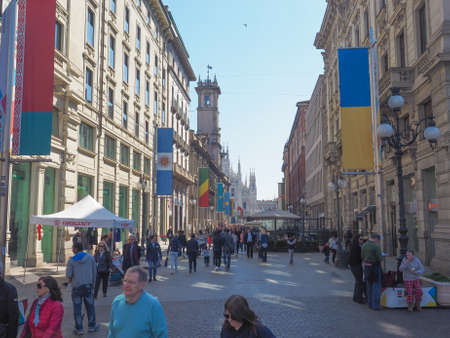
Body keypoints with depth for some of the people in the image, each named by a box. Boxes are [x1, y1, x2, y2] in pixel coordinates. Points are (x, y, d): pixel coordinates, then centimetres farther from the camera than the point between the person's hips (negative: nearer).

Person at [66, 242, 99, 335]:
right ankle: (91, 326, 23)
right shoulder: (90, 257, -1)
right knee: (90, 306, 14)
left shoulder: (72, 260, -8)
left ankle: (79, 329, 11)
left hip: (77, 286, -2)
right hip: (88, 285, 2)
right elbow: (94, 271, 3)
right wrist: (93, 283, 14)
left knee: (77, 307, 7)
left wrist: (70, 279, 10)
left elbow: (68, 274, -13)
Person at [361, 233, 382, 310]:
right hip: (375, 267, -6)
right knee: (376, 286, 0)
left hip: (366, 267, 6)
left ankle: (370, 304, 21)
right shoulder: (376, 246, -16)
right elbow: (379, 258, -17)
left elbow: (362, 257, 7)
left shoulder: (364, 245, 5)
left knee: (369, 286, 15)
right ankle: (375, 305, -2)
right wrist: (379, 261, 3)